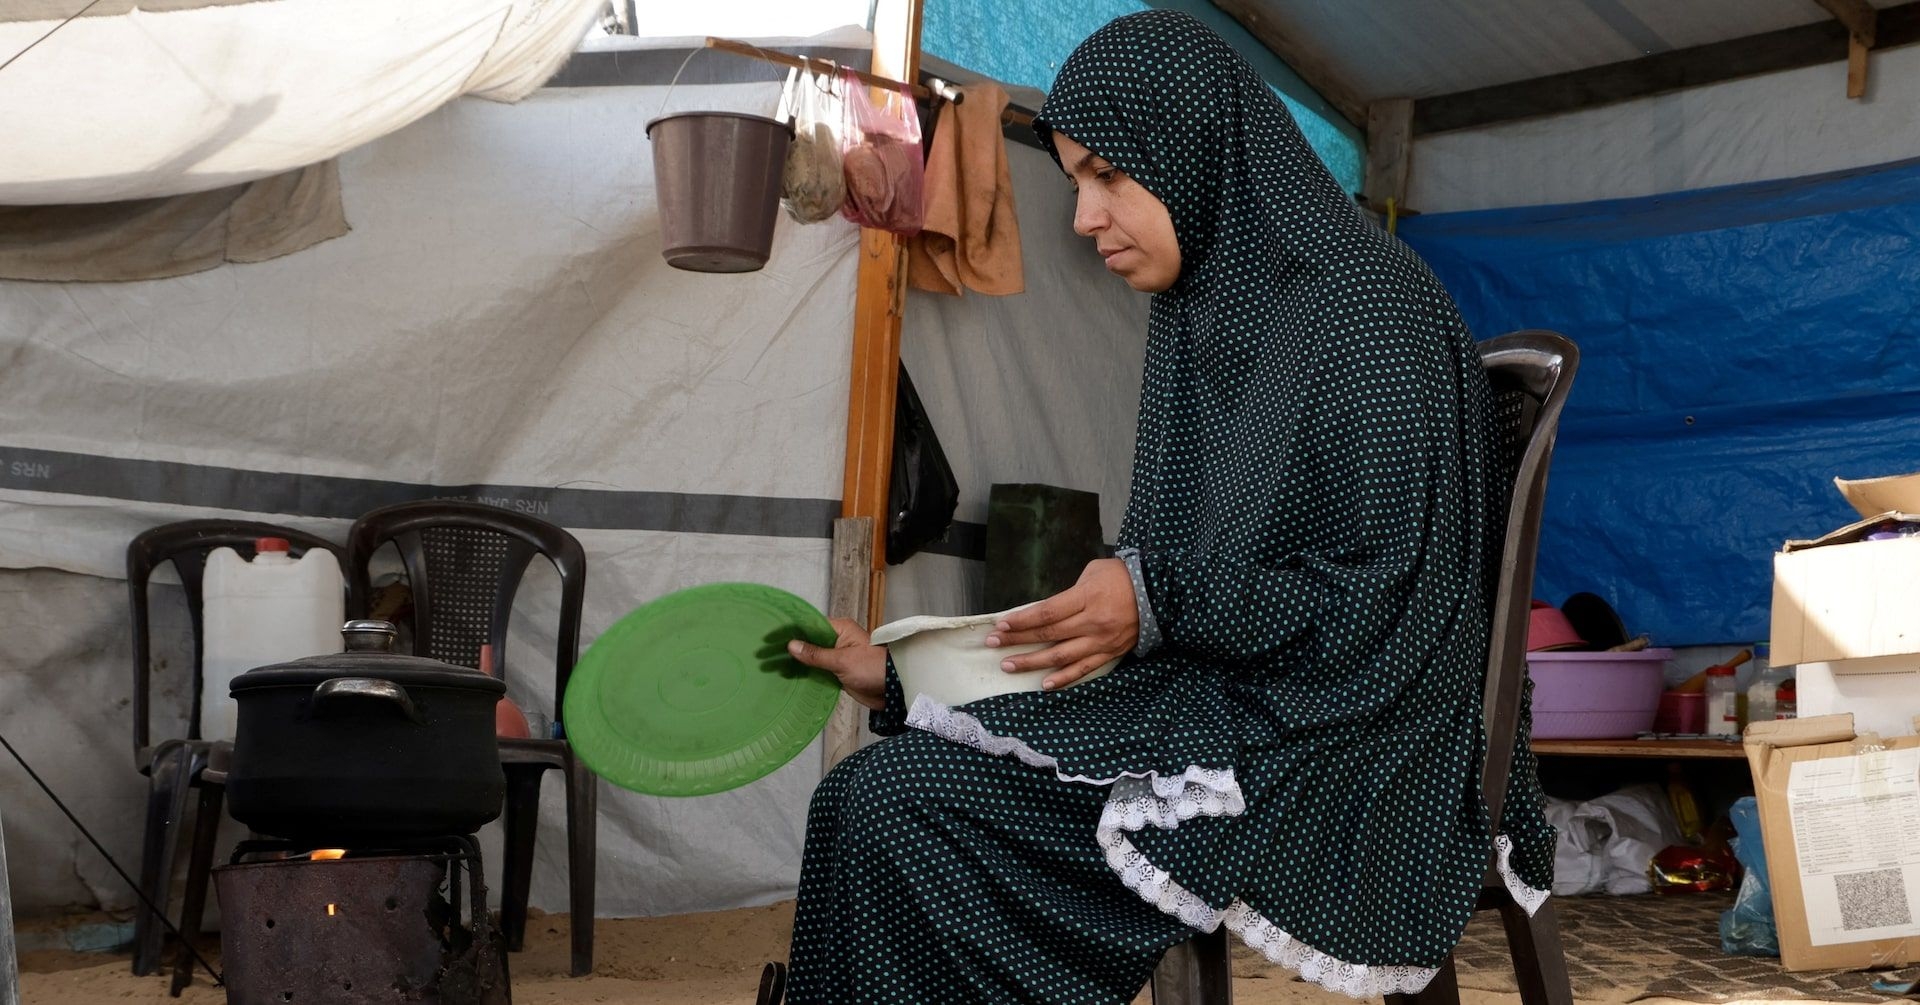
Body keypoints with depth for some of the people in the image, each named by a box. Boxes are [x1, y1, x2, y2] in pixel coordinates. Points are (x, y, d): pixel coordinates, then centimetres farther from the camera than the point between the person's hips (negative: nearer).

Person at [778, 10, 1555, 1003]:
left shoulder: (1364, 300, -12)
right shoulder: (1197, 317, 12)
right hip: (1206, 693, 8)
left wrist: (1163, 604, -22)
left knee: (900, 806, -20)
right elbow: (1153, 585, 11)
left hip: (1330, 755, -8)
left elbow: (1391, 595, -15)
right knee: (868, 795, -8)